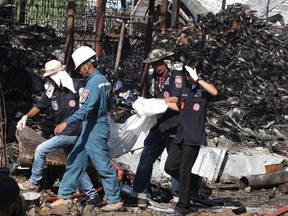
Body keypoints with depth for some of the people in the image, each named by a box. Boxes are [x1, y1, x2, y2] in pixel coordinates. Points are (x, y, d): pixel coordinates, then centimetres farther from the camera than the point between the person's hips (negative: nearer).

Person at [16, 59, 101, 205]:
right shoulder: (51, 92, 7)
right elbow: (39, 106, 9)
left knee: (41, 150, -6)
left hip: (73, 132, -7)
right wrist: (26, 117, -6)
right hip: (65, 133, 7)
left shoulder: (76, 86, -10)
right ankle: (92, 195, 17)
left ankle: (34, 182, 8)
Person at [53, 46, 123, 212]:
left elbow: (86, 107, -28)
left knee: (103, 165, -3)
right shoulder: (104, 80, 12)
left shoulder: (94, 82, -18)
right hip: (91, 129, 10)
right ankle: (65, 196, 17)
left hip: (94, 129, -10)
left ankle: (115, 201, 4)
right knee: (75, 161, 12)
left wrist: (67, 123, -32)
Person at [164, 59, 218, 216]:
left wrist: (197, 79, -29)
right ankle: (193, 181, 30)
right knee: (170, 167, 8)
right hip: (180, 136, 8)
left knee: (185, 171, -3)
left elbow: (214, 92, -31)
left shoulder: (203, 90, -7)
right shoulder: (186, 90, 15)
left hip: (193, 138, -8)